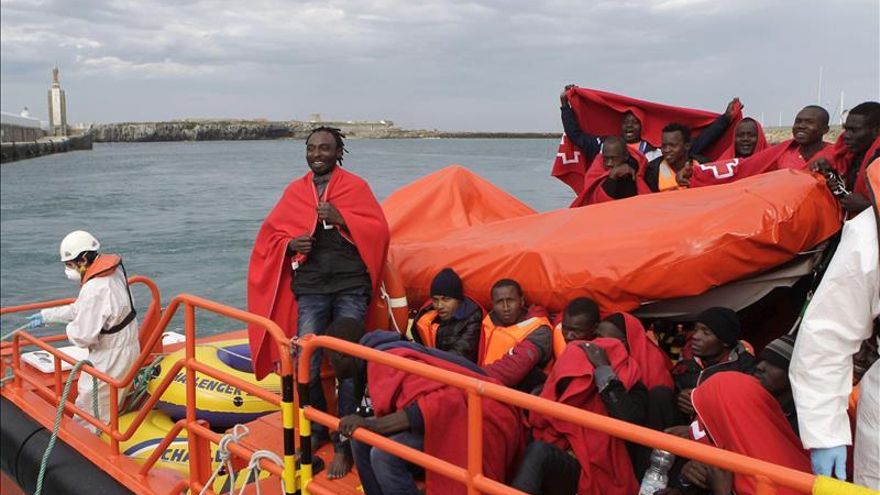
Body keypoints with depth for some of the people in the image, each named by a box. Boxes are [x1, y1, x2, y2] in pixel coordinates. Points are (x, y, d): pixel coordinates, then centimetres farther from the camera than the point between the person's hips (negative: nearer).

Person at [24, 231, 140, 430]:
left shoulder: (95, 290, -29)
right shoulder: (112, 272, 2)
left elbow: (82, 337, -23)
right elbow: (80, 309, 16)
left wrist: (70, 328, -1)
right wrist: (45, 315, 19)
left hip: (111, 357, -10)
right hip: (124, 347, 10)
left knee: (87, 412, 4)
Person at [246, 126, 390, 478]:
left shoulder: (355, 186, 7)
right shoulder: (294, 191, 15)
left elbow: (379, 231, -1)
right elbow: (269, 235, 15)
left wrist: (340, 218, -14)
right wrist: (289, 245, -6)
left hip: (350, 287, -2)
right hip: (310, 289, 2)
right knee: (305, 366, -1)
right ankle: (317, 429, 23)